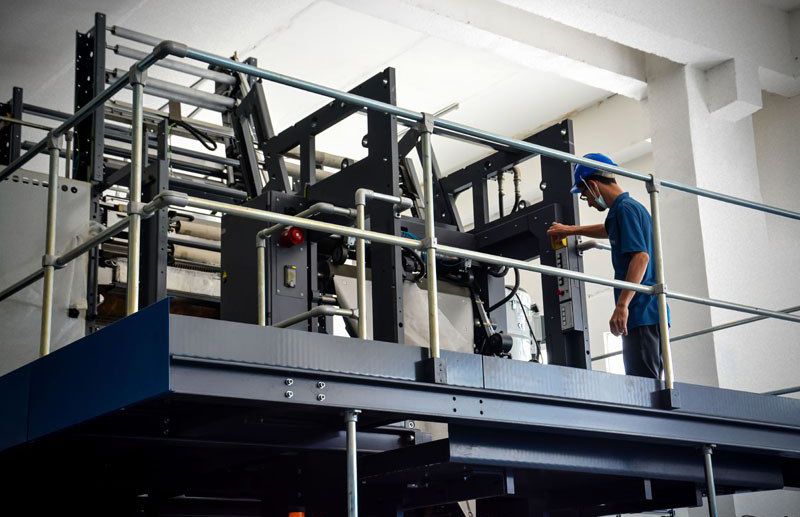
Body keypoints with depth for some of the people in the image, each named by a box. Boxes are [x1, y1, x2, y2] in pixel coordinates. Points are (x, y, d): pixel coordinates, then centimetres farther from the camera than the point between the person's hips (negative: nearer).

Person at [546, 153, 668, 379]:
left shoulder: (625, 208, -9)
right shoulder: (630, 208, 21)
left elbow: (641, 256, -21)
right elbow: (608, 230, 44)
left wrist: (622, 305, -26)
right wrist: (570, 230, 50)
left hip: (641, 313, -10)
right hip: (648, 314, 10)